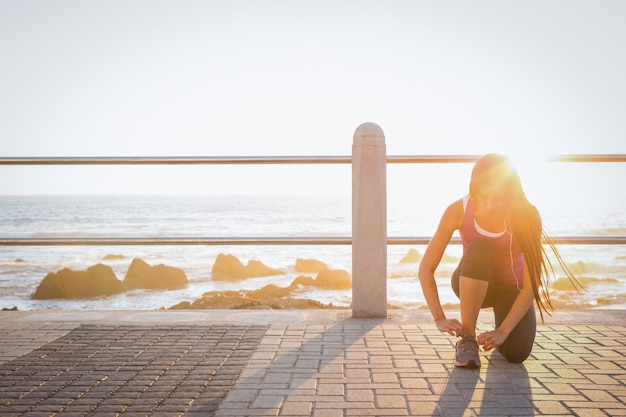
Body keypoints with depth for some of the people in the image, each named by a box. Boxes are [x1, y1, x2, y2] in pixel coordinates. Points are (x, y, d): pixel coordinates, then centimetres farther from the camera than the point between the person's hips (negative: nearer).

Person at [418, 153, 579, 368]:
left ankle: (501, 323, 15)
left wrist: (502, 331, -34)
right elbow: (426, 268, -23)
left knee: (516, 353, -24)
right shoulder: (458, 211, -25)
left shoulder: (527, 216, -27)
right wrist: (440, 319, -33)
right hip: (471, 285, 0)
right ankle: (467, 338, -24)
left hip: (512, 286, 1)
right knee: (480, 247, -35)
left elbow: (531, 283, -26)